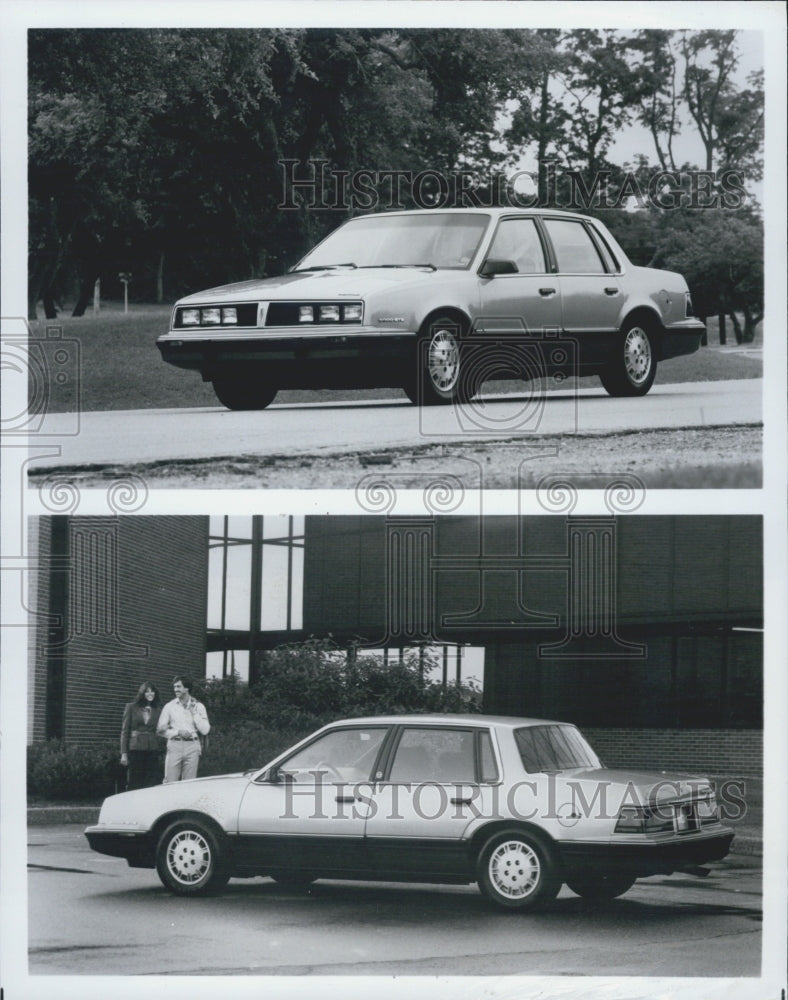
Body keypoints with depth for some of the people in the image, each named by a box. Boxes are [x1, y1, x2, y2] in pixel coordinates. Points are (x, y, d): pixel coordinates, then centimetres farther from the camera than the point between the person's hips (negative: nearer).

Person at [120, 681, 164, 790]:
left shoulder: (158, 711, 13)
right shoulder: (131, 708, 7)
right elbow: (124, 731, 5)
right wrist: (124, 753, -3)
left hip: (153, 750, 2)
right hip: (136, 749, -2)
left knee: (153, 784, -4)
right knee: (134, 784, -4)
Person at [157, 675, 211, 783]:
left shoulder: (198, 706, 7)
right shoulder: (169, 706, 8)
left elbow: (205, 730, 0)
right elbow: (161, 730, 6)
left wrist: (194, 713, -4)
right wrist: (178, 732, -6)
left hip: (192, 746, 0)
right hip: (174, 745, 0)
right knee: (170, 782, -7)